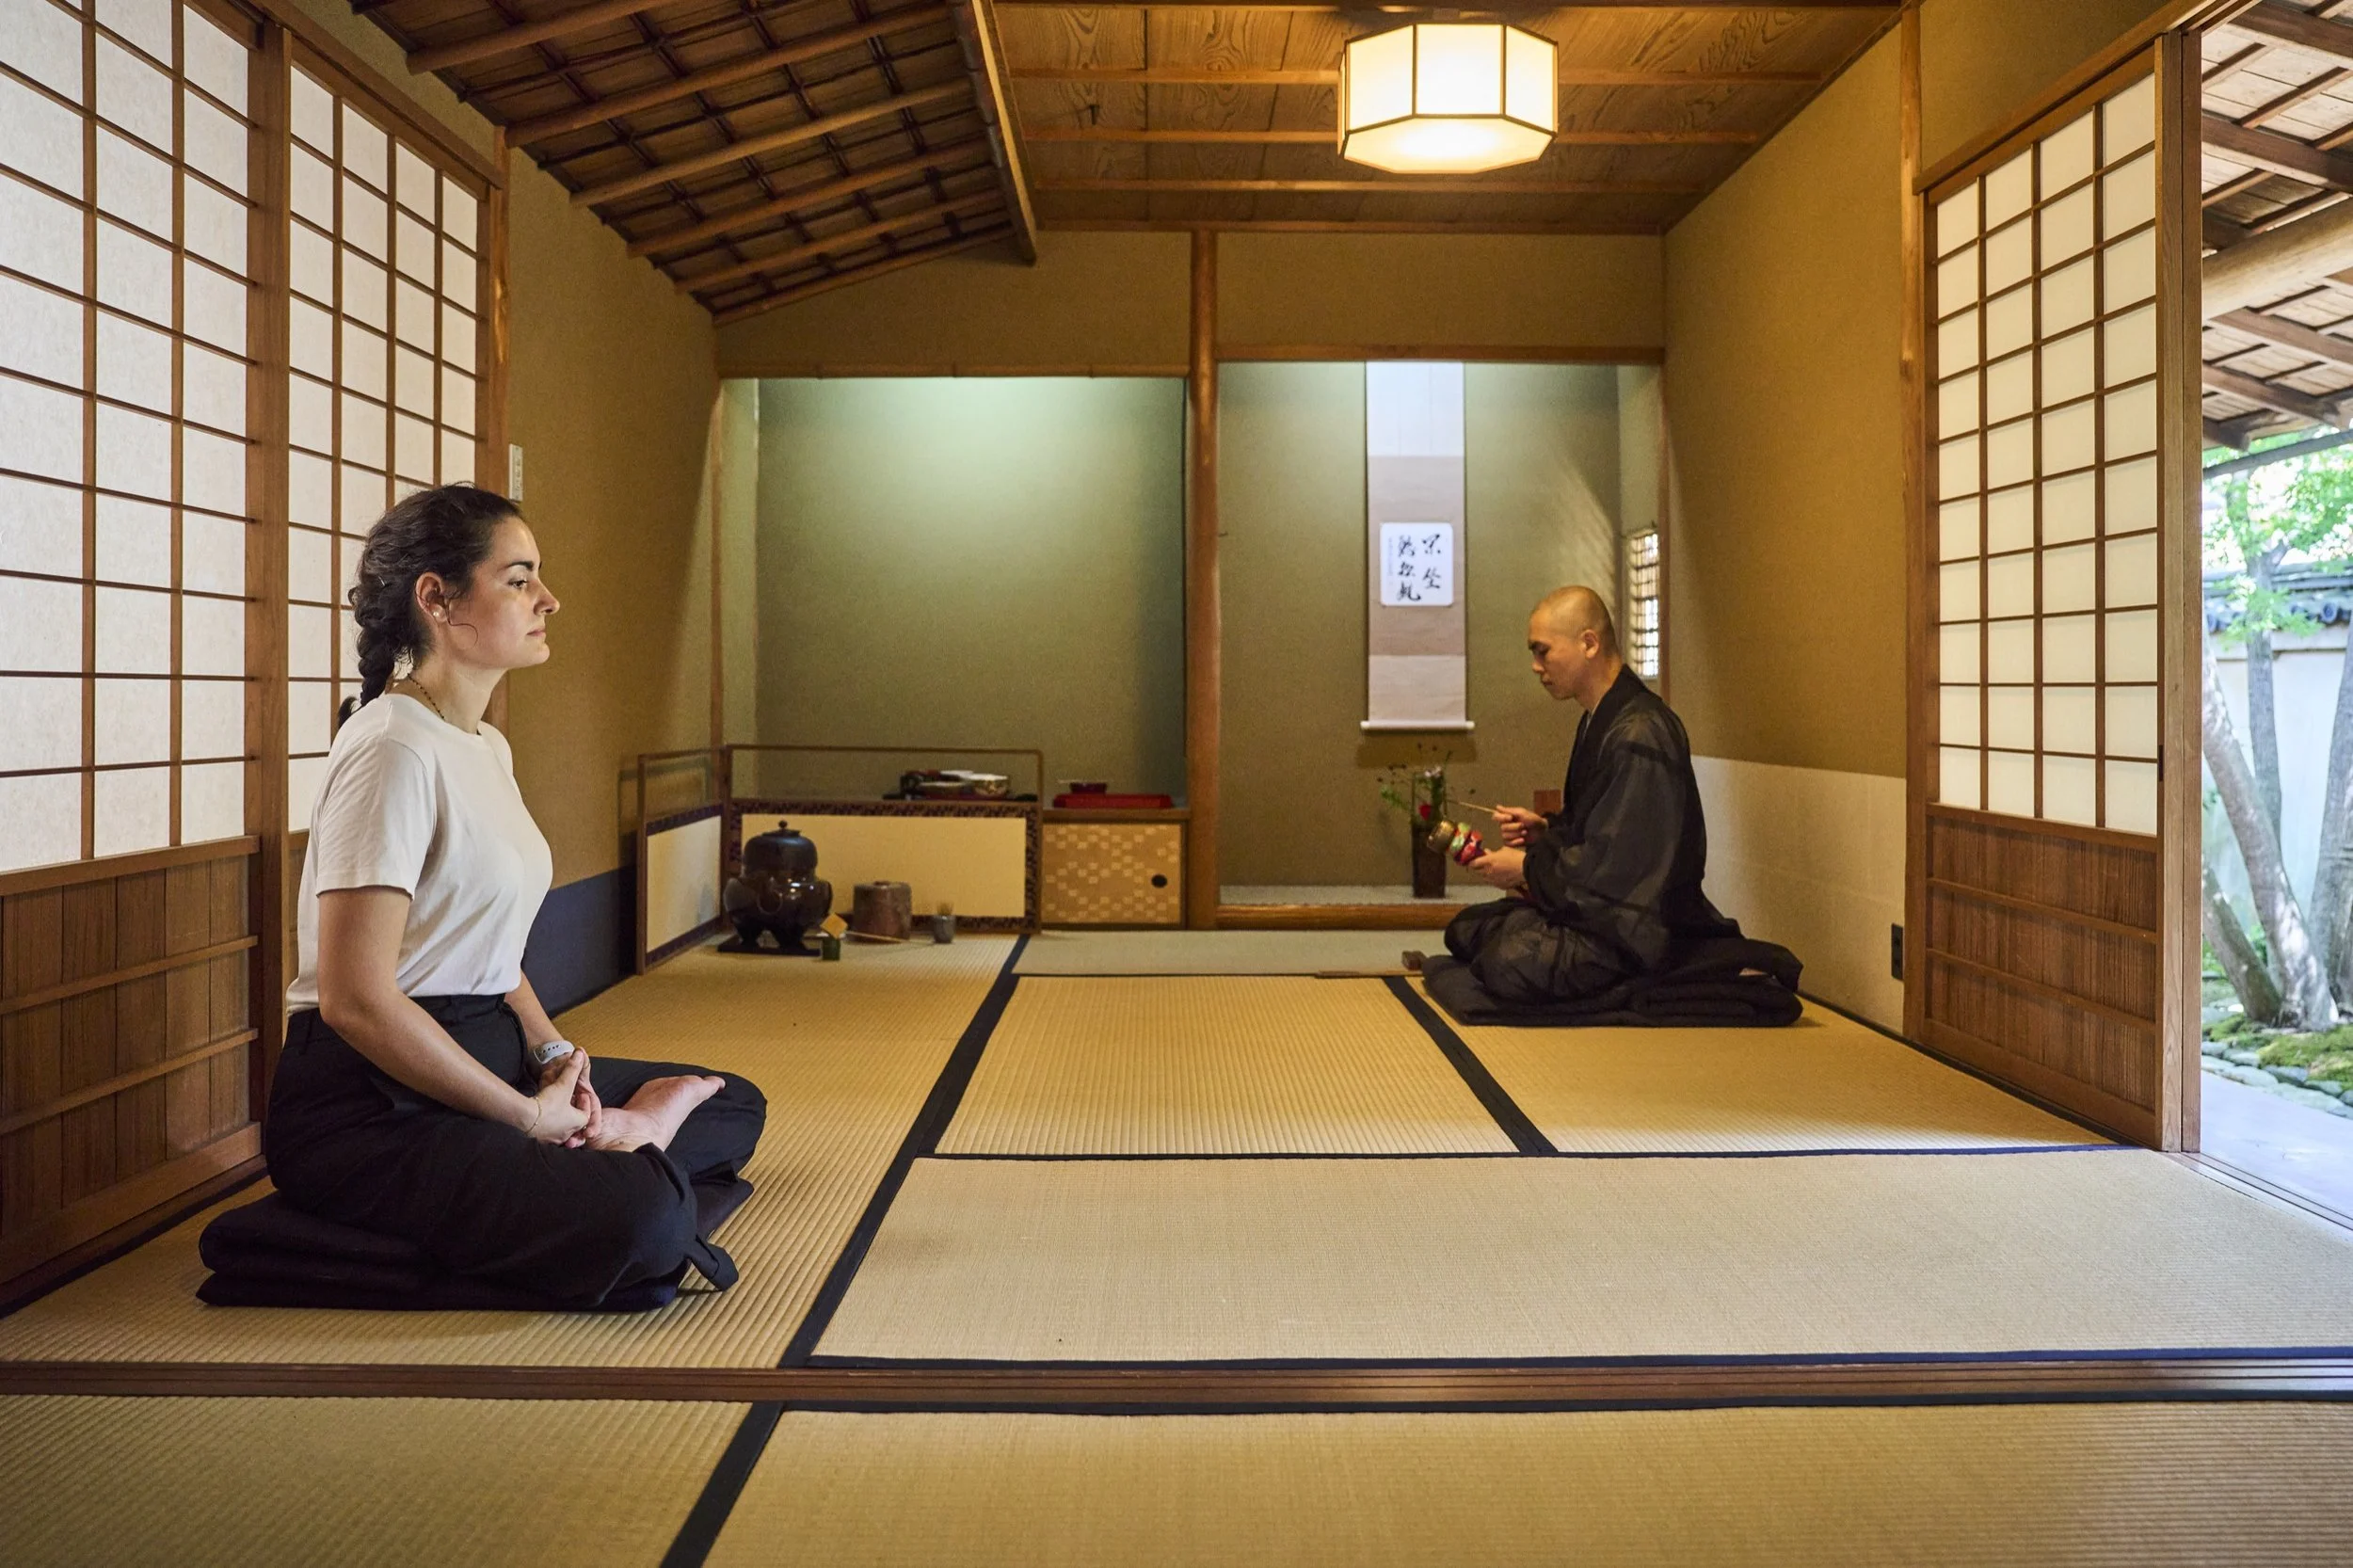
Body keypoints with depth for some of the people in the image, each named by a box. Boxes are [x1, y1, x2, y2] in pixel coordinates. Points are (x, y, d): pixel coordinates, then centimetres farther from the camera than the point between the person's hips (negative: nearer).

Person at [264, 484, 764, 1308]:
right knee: (636, 1218, -32)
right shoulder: (394, 748, -17)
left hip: (482, 1052, 10)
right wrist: (529, 1116, -17)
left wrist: (552, 1052, 0)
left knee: (734, 1105, 10)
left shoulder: (487, 746, 12)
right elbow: (356, 1000, -23)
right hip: (368, 1102, -10)